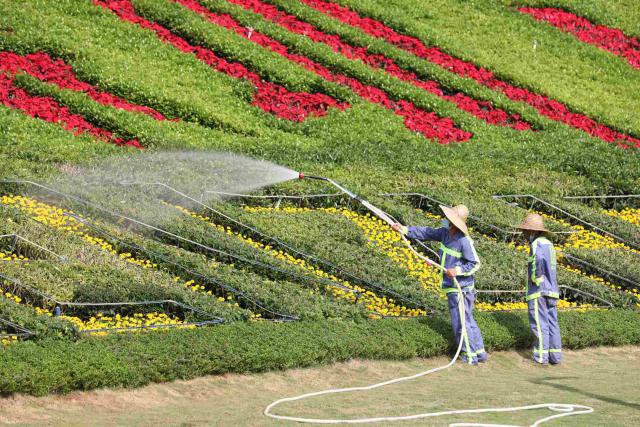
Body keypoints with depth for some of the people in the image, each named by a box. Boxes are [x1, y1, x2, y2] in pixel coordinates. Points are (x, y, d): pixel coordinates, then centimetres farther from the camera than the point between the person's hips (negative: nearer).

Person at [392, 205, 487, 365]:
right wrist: (404, 230, 9)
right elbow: (426, 233, 12)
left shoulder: (464, 241, -22)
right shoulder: (445, 233, 2)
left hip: (460, 288, -9)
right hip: (452, 287, 9)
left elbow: (475, 263, -17)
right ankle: (480, 352, 25)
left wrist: (458, 270, -29)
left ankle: (470, 356, 11)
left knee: (460, 322, 0)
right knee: (467, 321, 17)